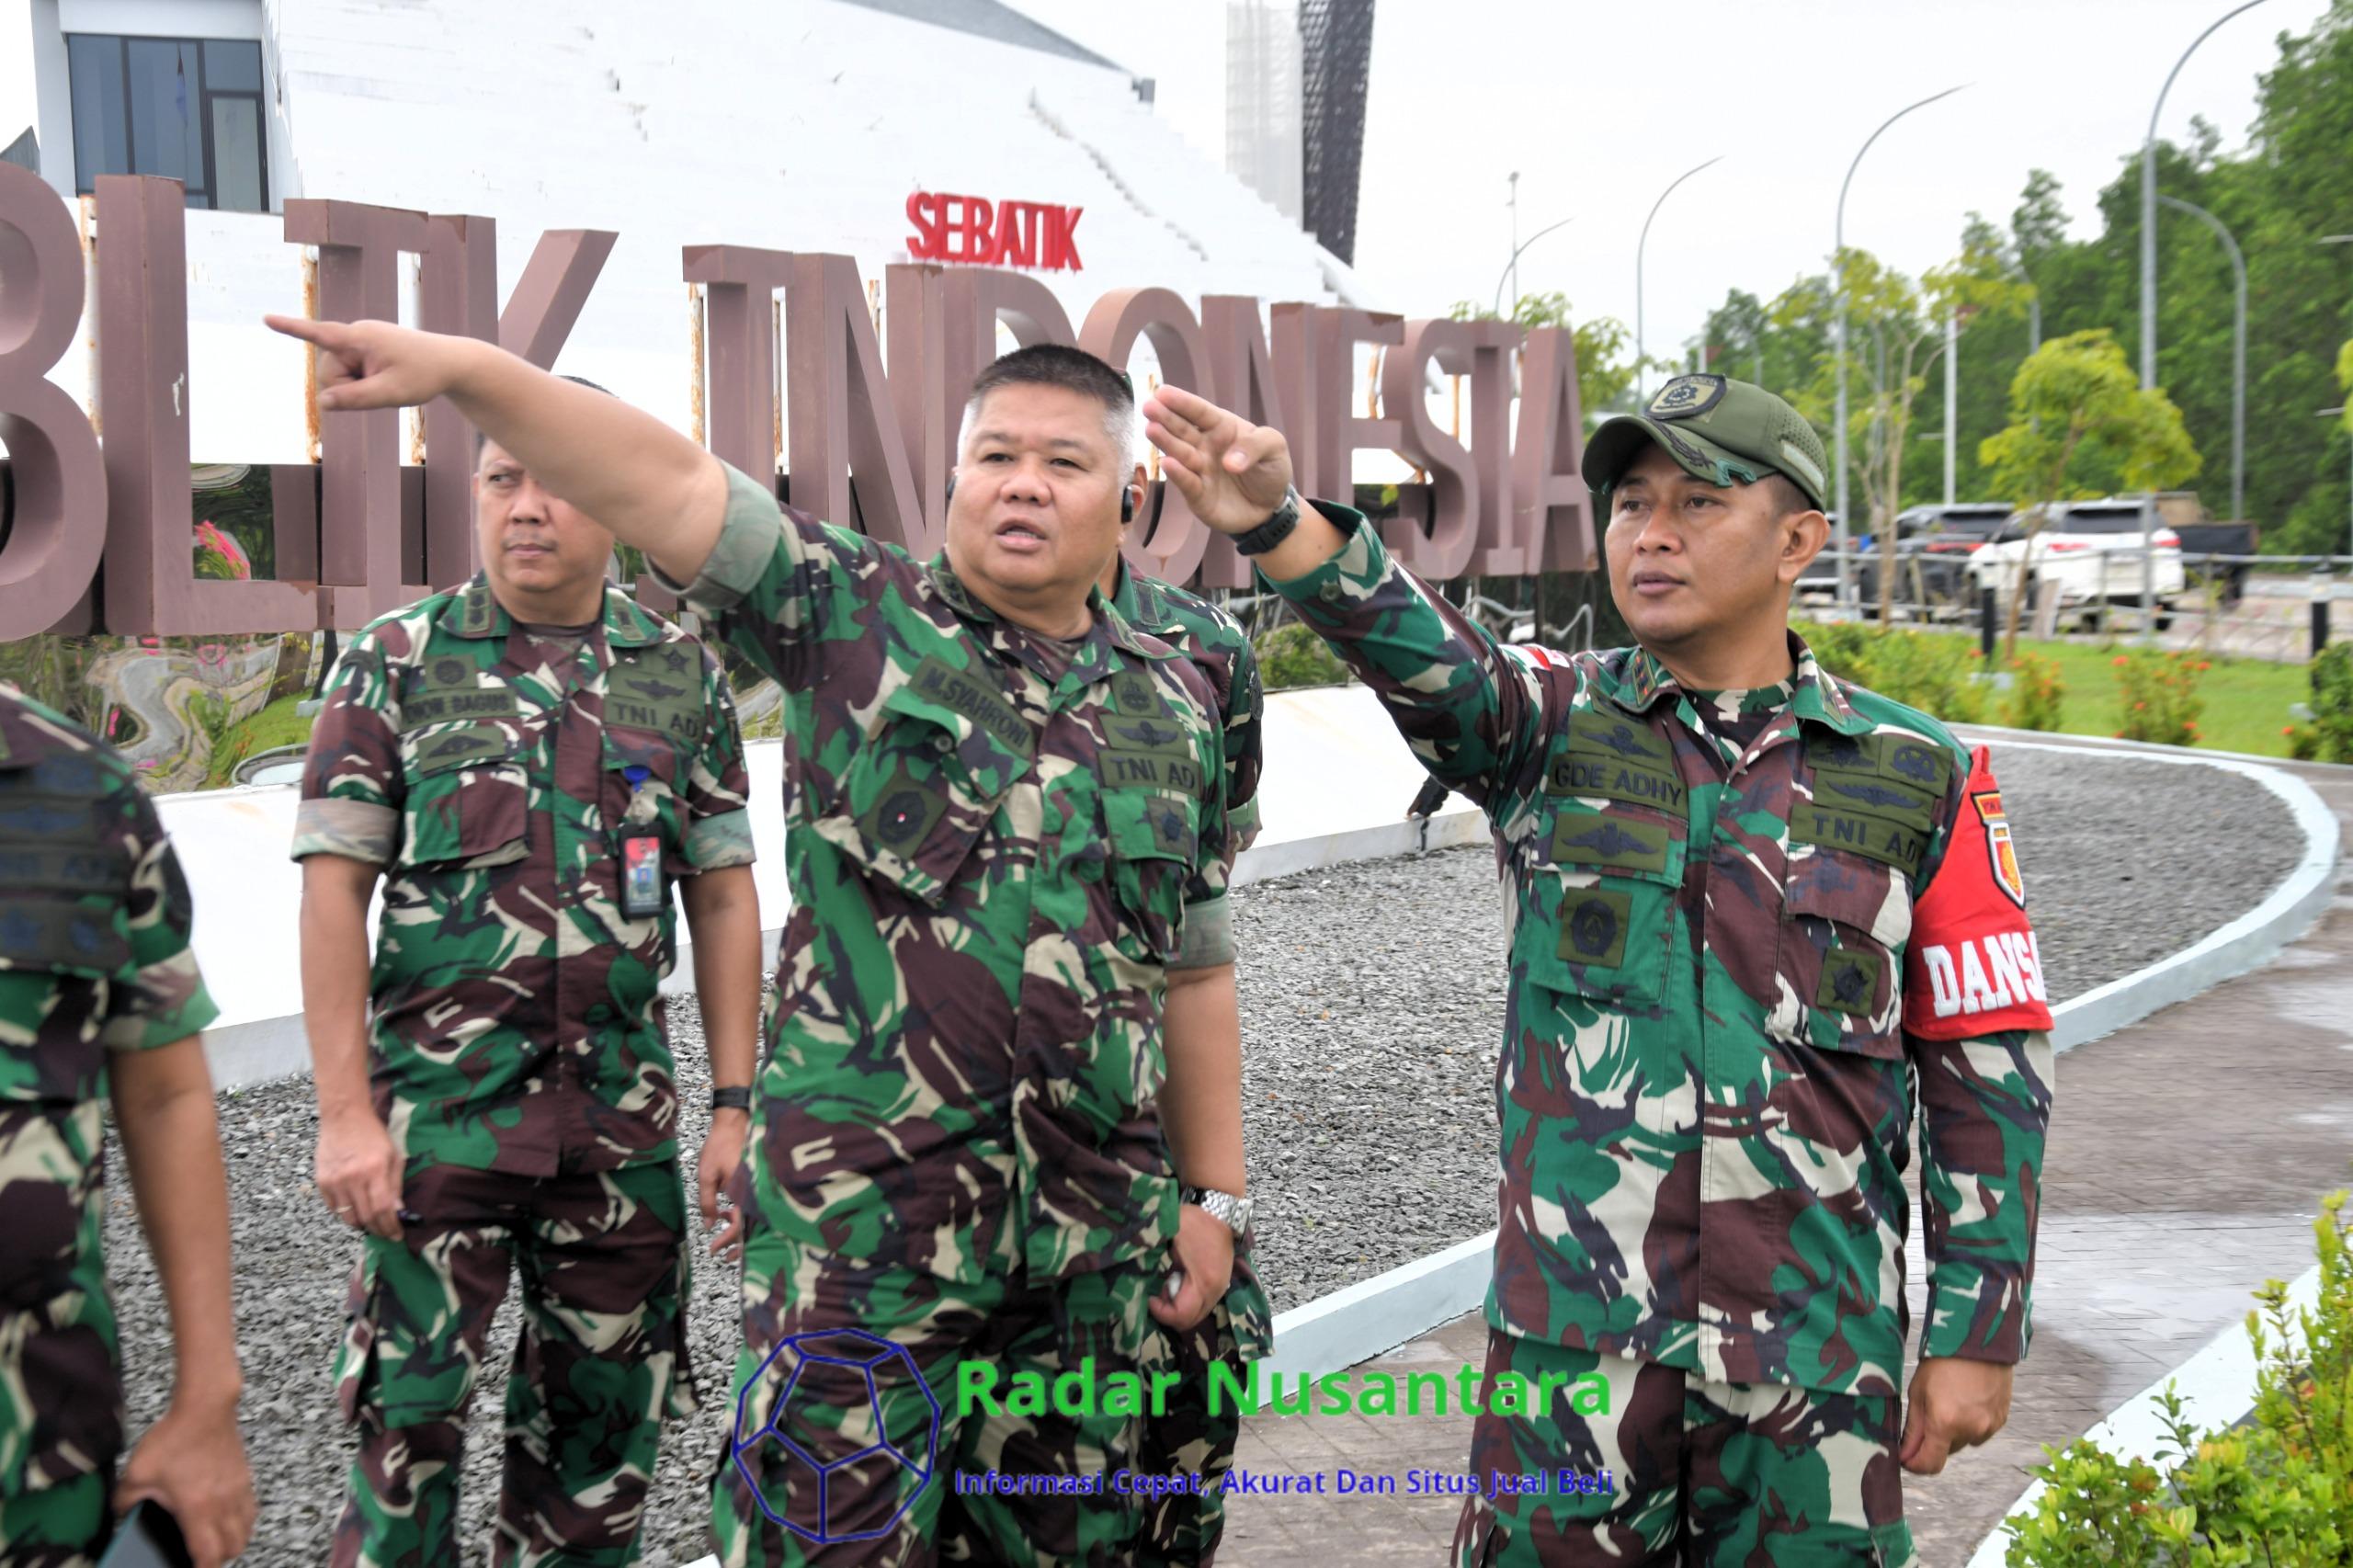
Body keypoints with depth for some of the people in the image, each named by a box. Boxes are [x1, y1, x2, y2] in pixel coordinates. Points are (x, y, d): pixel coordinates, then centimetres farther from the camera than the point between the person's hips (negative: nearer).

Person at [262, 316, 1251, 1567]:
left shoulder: (1175, 707, 10)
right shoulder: (857, 619, 0)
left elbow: (1194, 972, 14)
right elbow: (668, 482, -12)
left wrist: (1214, 1195, 13)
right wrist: (460, 367, -25)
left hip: (1099, 1232, 4)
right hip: (867, 1215, -4)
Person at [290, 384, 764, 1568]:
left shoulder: (683, 676, 6)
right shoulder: (396, 662, -1)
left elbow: (722, 898, 7)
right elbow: (334, 892, -4)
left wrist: (735, 1104, 2)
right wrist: (345, 1112, -11)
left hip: (622, 1111, 3)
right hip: (440, 1103, -2)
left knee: (602, 1419, 11)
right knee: (409, 1409, 0)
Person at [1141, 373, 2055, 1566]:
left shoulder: (1918, 781, 1)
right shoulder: (1553, 729, 1)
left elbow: (1990, 1072, 3)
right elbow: (1423, 665, -21)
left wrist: (1977, 1336, 0)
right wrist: (1277, 523, -41)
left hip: (1818, 1355, 0)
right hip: (1573, 1334, 0)